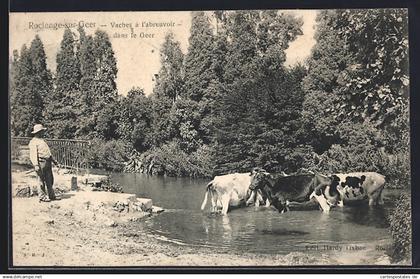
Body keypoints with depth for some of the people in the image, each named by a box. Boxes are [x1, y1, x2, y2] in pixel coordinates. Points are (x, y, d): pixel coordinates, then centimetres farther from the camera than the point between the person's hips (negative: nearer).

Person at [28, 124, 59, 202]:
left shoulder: (42, 140, 21)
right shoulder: (33, 142, -9)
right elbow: (33, 155, -17)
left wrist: (53, 160, 29)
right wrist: (36, 165, -25)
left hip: (48, 162, 9)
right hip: (41, 162, -9)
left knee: (50, 180, 12)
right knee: (42, 181, -4)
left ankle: (51, 195, 18)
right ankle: (42, 197, 3)